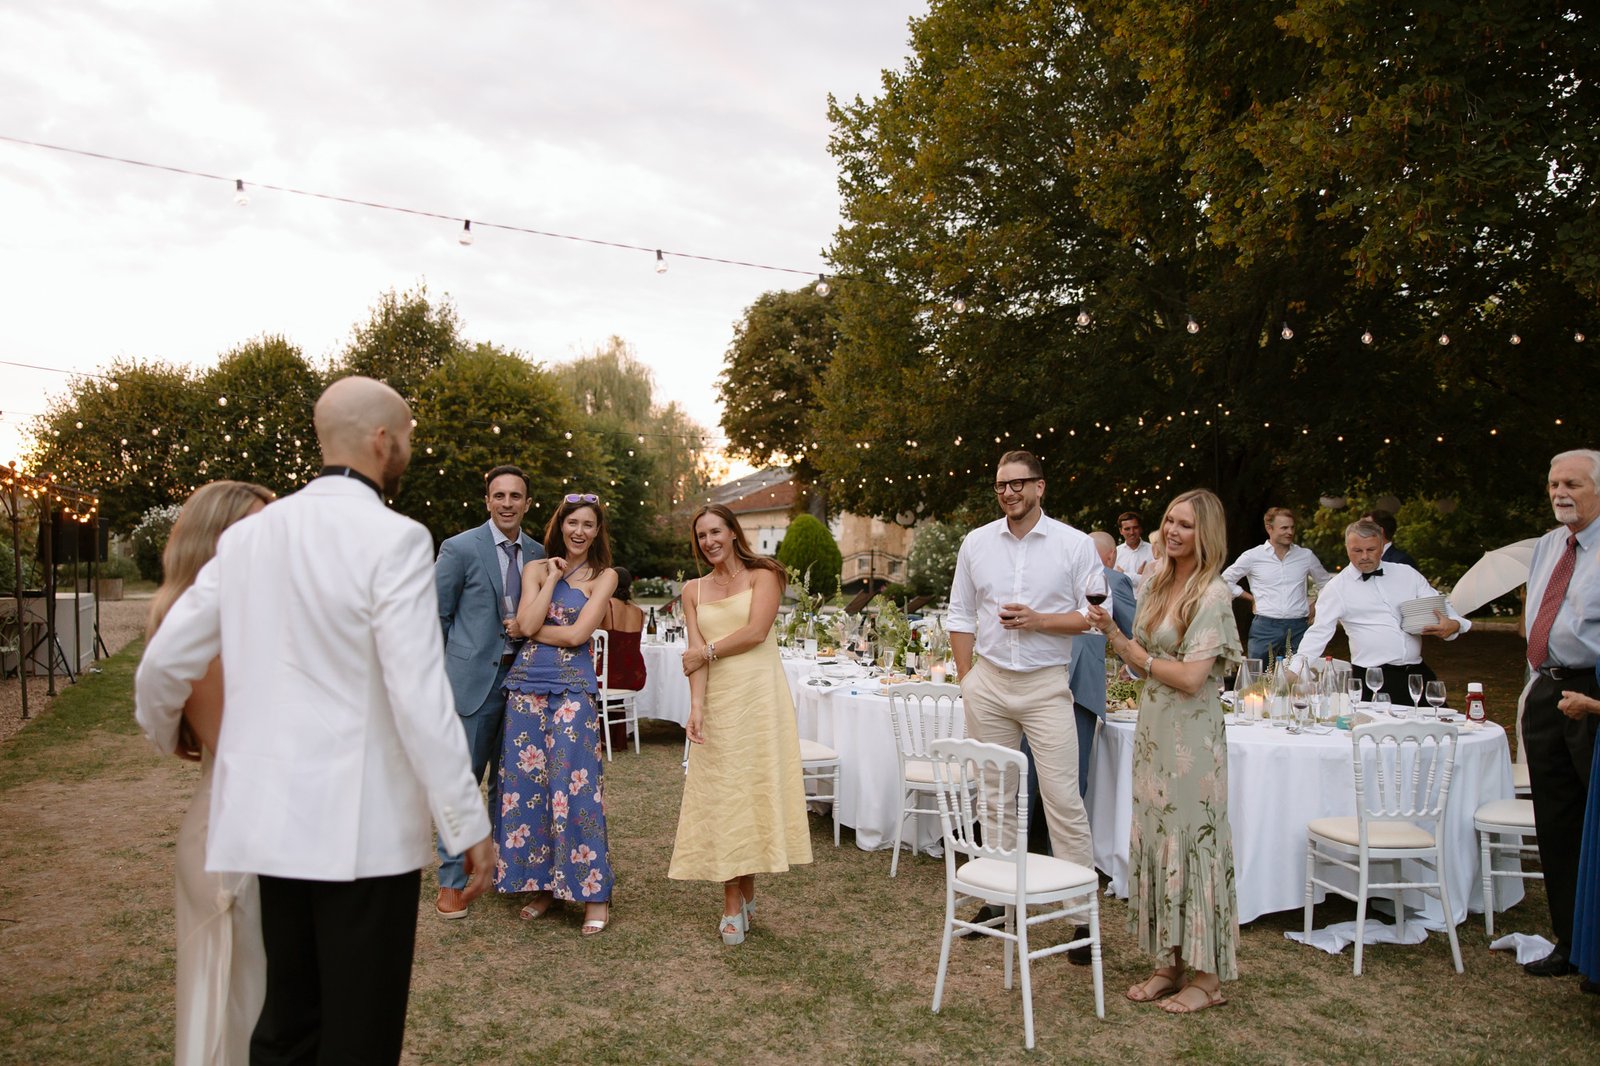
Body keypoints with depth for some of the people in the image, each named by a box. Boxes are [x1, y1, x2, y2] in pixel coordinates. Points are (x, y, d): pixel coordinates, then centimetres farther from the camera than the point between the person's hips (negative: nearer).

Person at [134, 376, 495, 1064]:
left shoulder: (247, 536, 5)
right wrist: (470, 826, -11)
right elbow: (420, 698, -18)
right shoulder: (394, 540, -14)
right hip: (365, 827, -6)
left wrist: (167, 735, 30)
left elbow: (162, 667, 9)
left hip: (272, 819, 6)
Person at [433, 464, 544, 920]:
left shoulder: (538, 554, 7)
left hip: (520, 676, 4)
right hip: (473, 679, -4)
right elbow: (436, 615, -2)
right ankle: (451, 881, 13)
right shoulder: (460, 548, -6)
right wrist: (439, 677, -3)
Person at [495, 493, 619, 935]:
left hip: (573, 689, -3)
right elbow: (527, 624, -6)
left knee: (574, 787, -4)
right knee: (527, 783, 6)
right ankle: (541, 882, 20)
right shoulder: (536, 567, 9)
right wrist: (553, 577, -3)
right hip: (526, 685, 3)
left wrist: (532, 630, -2)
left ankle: (594, 893, 6)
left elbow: (577, 633, -8)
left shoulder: (604, 576, 3)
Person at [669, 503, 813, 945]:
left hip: (759, 694, -3)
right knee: (721, 794, 1)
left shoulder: (762, 576, 4)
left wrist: (708, 652, -2)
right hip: (717, 699, 3)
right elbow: (696, 655, 2)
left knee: (755, 787, 1)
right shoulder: (693, 590, 13)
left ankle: (747, 889, 16)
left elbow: (756, 632, -10)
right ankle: (733, 903, 8)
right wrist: (696, 705, -11)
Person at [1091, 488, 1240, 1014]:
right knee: (1156, 842, 12)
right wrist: (1111, 631, -2)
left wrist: (1143, 658, -6)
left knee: (1192, 844, 1)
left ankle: (1208, 977, 15)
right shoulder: (1157, 585, 10)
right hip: (1152, 732, 8)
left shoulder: (1212, 593, -13)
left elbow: (1191, 676, -19)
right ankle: (1172, 964, 26)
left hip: (1192, 736, -8)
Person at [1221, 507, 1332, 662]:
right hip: (1265, 627, -2)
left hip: (1298, 628, 2)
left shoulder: (1306, 556, 9)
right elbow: (1226, 580, 8)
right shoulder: (1253, 556, 1)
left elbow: (1326, 583, 24)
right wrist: (1251, 598, 5)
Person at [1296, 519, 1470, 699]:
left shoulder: (1407, 574, 11)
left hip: (1417, 672, 4)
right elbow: (1319, 632, -6)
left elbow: (1440, 605, 15)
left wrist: (1454, 624, -9)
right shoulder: (1337, 587, -1)